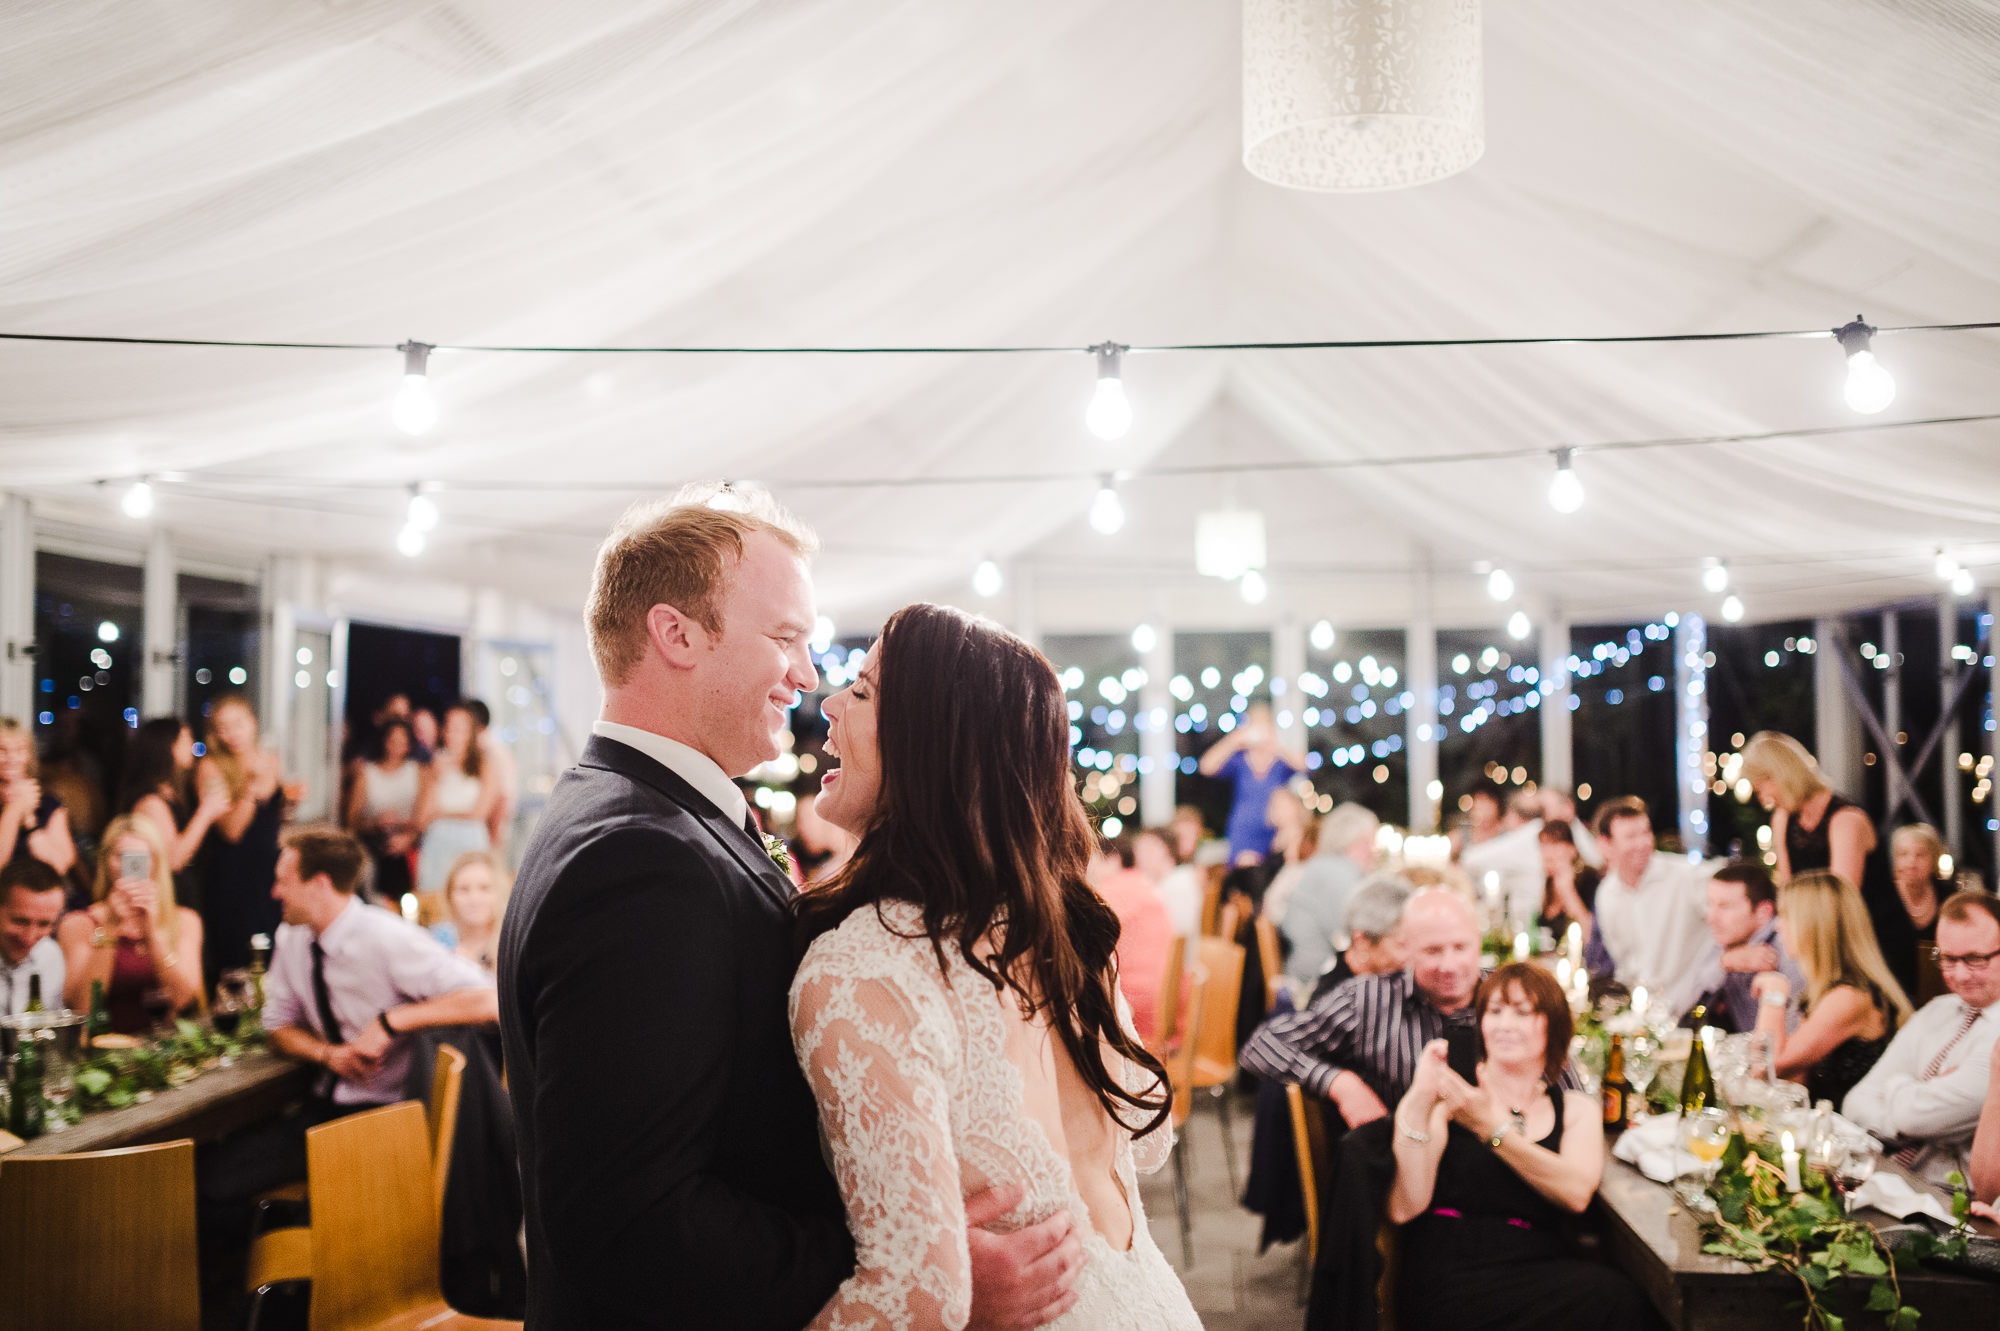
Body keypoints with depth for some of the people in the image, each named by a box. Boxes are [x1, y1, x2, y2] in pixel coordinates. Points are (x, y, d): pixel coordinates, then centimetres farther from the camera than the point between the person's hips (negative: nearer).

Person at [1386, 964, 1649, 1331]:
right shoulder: (1447, 1097, 8)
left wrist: (1491, 1128, -14)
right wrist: (1417, 1104, -14)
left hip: (1537, 1269, 4)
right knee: (1612, 1295, -28)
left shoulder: (1577, 1110, 19)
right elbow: (1404, 1209, -5)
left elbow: (1578, 1193, -5)